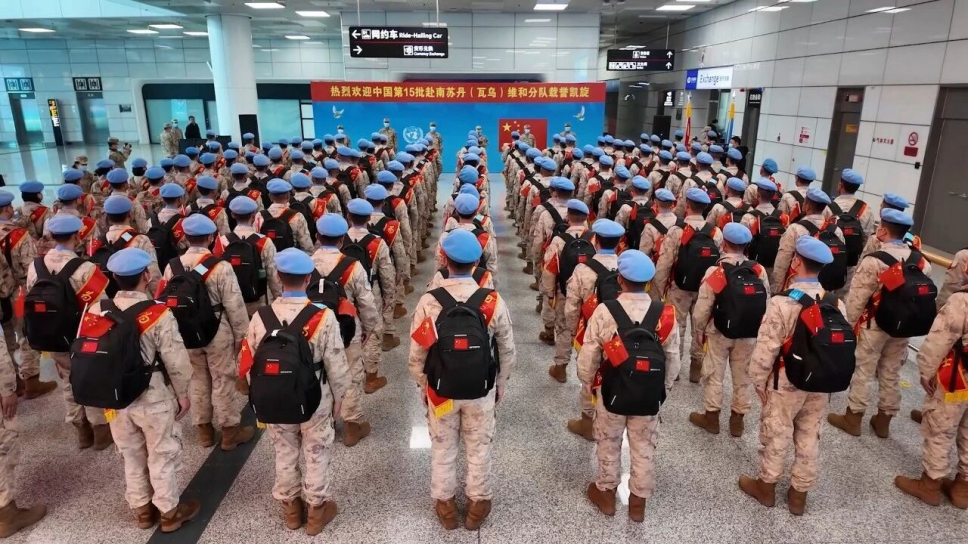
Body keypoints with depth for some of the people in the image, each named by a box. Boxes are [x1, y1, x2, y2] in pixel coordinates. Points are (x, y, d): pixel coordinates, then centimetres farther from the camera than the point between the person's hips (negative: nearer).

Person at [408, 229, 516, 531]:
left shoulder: (428, 302, -20)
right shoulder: (494, 302, -18)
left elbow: (417, 355, -10)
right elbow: (507, 352, -7)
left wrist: (423, 388, 7)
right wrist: (501, 385, 10)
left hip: (440, 390, 0)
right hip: (481, 391, 0)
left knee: (443, 448, 22)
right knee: (479, 448, 21)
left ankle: (445, 505, 40)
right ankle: (477, 503, 40)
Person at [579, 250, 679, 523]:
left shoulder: (604, 311, -20)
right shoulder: (665, 314, -12)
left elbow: (588, 355, -11)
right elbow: (673, 358, -1)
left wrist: (587, 383, 7)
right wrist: (665, 388, 15)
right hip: (650, 394, 2)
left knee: (609, 444, 20)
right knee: (644, 447, 19)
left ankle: (606, 493, 37)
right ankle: (638, 501, 34)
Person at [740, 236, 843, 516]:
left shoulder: (782, 303, -23)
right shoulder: (837, 303, -5)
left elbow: (766, 350, -20)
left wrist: (758, 380, -5)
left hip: (786, 384, -5)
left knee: (776, 435, 13)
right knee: (809, 439, 18)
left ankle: (766, 486, 32)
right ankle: (799, 493, 34)